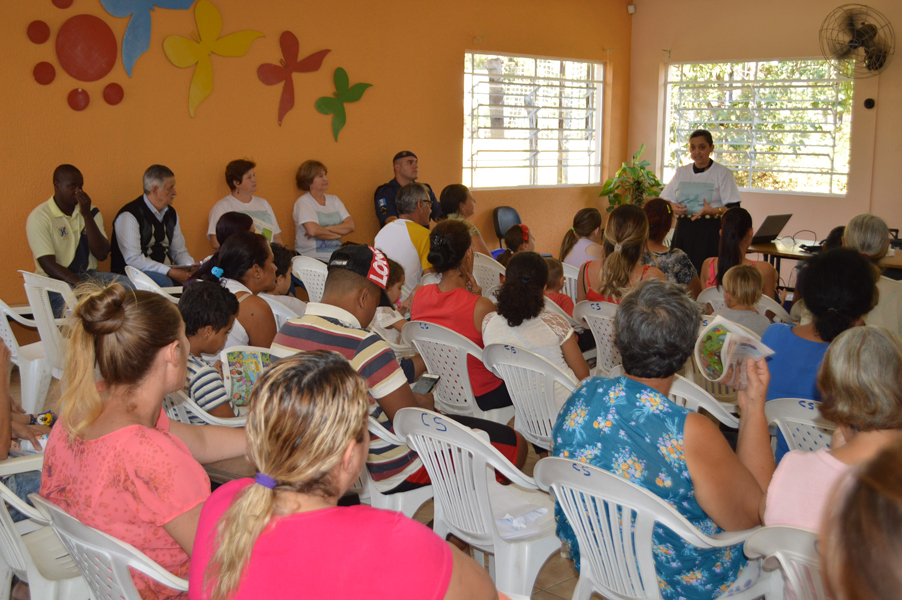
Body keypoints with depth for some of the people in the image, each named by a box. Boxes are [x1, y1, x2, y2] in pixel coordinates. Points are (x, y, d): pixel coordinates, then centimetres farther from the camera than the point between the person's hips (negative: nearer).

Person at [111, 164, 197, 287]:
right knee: (163, 281, -37)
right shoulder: (129, 215, -12)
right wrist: (171, 272, -24)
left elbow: (179, 251, 17)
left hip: (165, 273, 7)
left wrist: (190, 267, -6)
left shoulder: (171, 214, 14)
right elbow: (133, 259, -19)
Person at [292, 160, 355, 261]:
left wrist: (326, 229, -10)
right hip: (312, 258, -6)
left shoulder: (334, 200, 17)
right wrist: (337, 234, -4)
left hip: (336, 256, 6)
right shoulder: (303, 202, -1)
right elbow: (313, 230, -17)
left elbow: (351, 226, 5)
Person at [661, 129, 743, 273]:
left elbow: (734, 208, -5)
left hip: (710, 233, -3)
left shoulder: (723, 173, 2)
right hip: (684, 230, 4)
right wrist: (672, 207, -7)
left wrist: (713, 211, -22)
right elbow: (664, 200, 15)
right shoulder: (681, 172, 15)